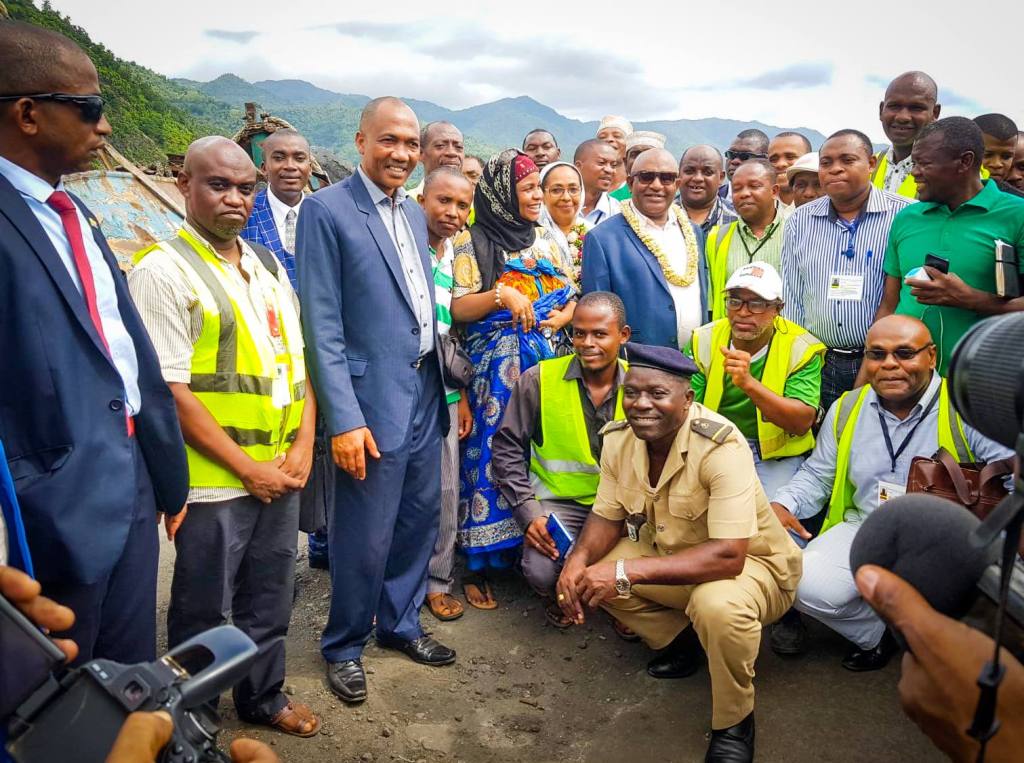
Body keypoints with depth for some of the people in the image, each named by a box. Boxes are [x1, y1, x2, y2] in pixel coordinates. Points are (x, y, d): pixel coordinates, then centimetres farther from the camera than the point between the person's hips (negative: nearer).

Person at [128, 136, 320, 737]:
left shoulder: (267, 267, 10)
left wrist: (303, 446, -1)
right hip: (213, 481, -6)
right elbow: (170, 390, -16)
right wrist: (247, 468, -14)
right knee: (204, 616, 11)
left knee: (271, 600, 20)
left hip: (282, 473, 6)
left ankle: (264, 696, 41)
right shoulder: (163, 271, -11)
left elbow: (298, 360, 12)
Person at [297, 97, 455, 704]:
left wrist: (442, 383, 13)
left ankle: (401, 624, 37)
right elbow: (322, 325, -14)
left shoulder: (414, 213, 13)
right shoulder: (326, 210, -9)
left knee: (420, 518, 16)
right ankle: (345, 647, 27)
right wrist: (344, 419, -18)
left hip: (425, 391, 7)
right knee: (365, 537, 4)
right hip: (373, 401, -7)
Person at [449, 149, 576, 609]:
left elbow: (572, 295, 17)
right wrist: (500, 295, -20)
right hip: (497, 370, -4)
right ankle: (479, 566, 7)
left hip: (547, 362, 5)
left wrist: (563, 316, -4)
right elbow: (458, 308, -6)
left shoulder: (546, 239, 15)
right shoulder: (474, 242, 0)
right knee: (494, 456, -4)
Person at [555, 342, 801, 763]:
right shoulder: (618, 439, -12)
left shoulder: (721, 447, -32)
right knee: (589, 570, -9)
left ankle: (734, 722, -7)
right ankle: (682, 640, 11)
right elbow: (607, 518, -1)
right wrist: (579, 559, -23)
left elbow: (727, 557, -37)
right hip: (673, 555, 7)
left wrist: (627, 571, -40)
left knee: (718, 605, -38)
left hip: (752, 563, -6)